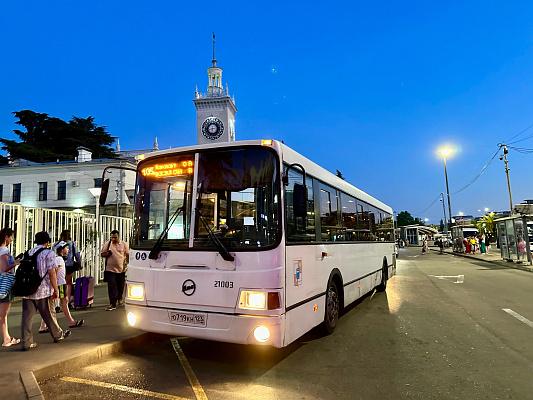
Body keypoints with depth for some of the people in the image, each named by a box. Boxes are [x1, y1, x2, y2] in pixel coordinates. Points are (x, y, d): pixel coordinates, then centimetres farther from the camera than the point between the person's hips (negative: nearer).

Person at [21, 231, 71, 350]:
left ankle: (27, 342, 7)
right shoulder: (49, 253, -8)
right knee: (49, 314, 10)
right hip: (43, 291, -5)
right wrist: (56, 289, -7)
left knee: (27, 316, 6)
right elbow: (51, 273, -13)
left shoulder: (29, 253, 11)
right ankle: (58, 335, 27)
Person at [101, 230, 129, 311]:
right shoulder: (107, 244, 3)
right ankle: (112, 304, -2)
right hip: (110, 269, -1)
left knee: (120, 286, 14)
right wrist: (106, 254, -13)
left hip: (121, 269, 1)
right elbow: (102, 254, 9)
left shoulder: (124, 244, 1)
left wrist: (126, 262, -9)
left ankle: (119, 299, 38)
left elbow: (128, 255, 4)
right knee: (111, 287, -5)